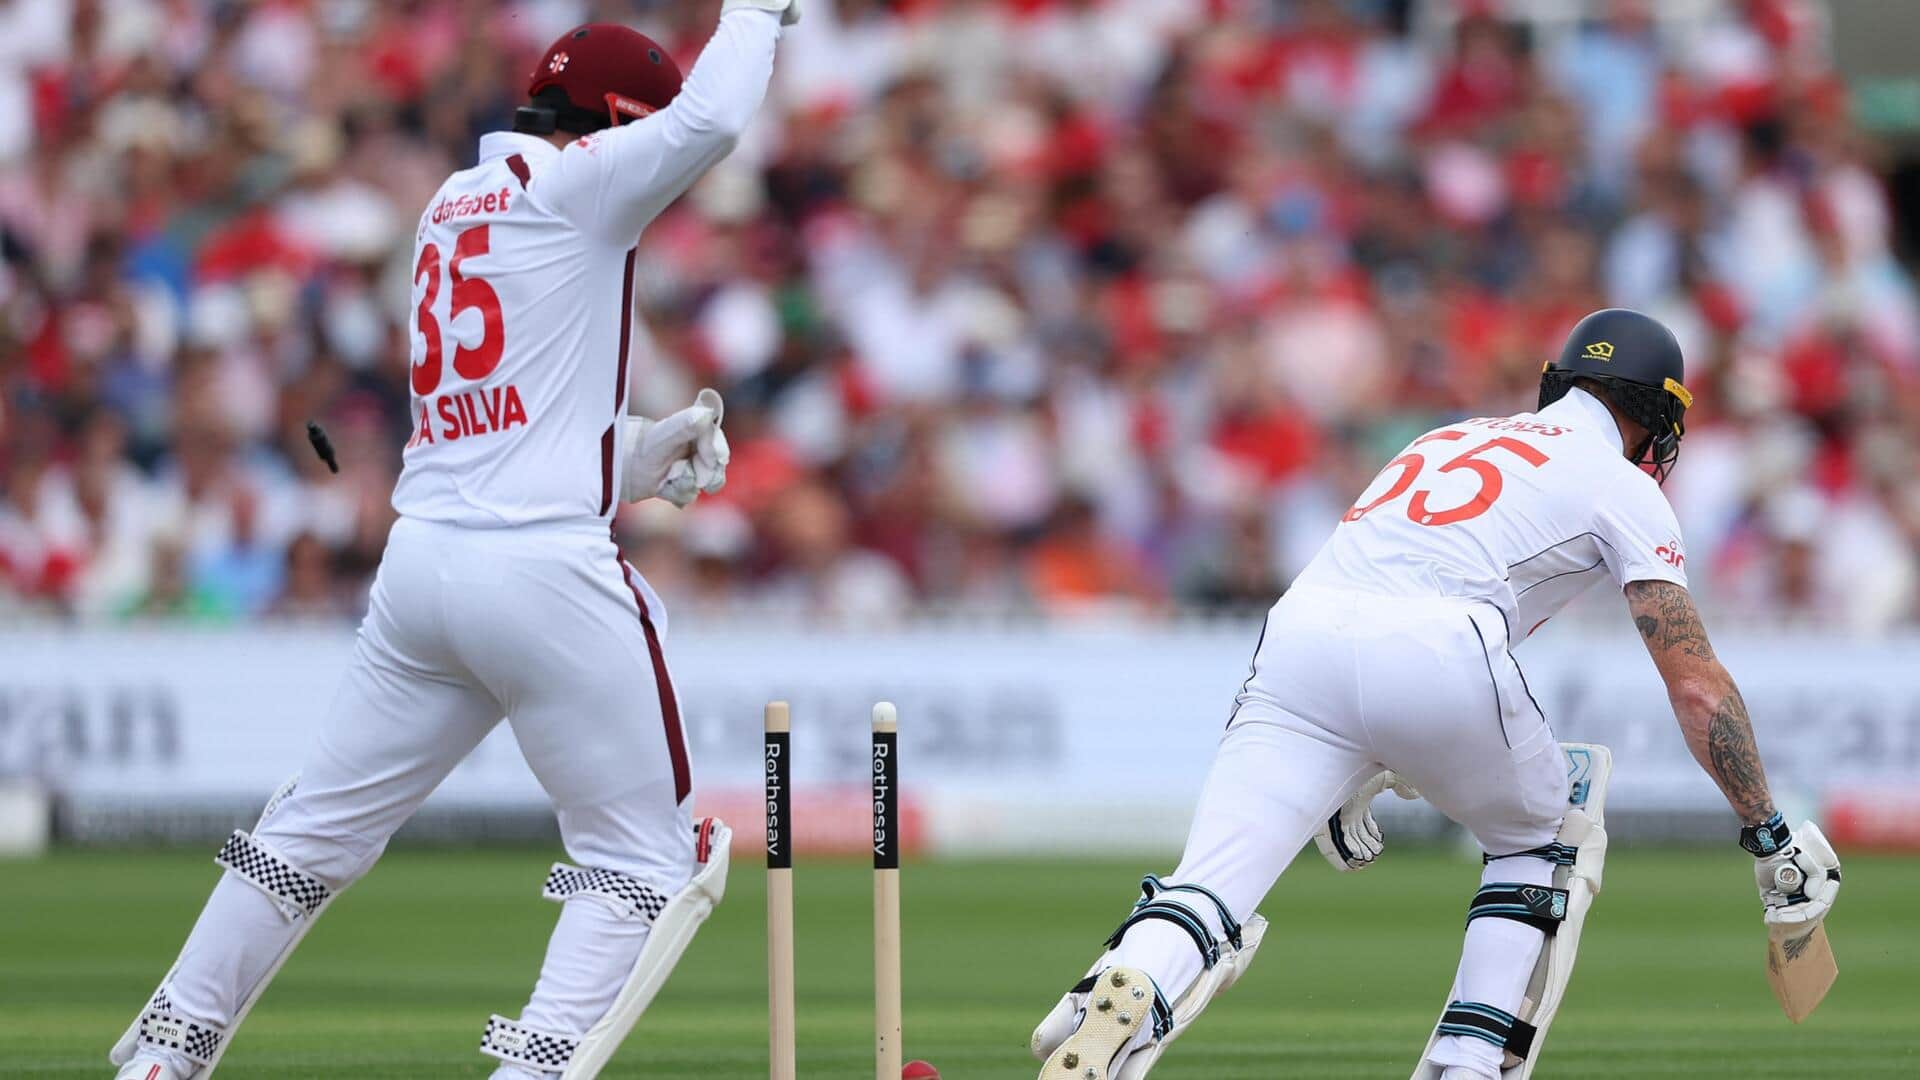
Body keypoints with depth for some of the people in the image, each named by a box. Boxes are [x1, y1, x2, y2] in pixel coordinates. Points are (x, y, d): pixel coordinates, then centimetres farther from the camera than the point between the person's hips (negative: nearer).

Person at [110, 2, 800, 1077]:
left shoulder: (452, 205, 20)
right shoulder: (570, 186, -3)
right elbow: (708, 118, -19)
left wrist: (648, 447, 12)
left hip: (422, 559, 8)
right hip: (549, 569, -8)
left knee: (324, 827, 17)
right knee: (648, 857, 2)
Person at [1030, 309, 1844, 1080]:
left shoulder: (1453, 439, 36)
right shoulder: (1622, 486, 19)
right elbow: (1696, 684, 11)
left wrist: (1344, 780, 46)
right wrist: (1768, 835, 15)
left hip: (1297, 635, 4)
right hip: (1436, 660, -4)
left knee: (1211, 893, -8)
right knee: (1543, 841, 25)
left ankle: (1122, 996, -40)